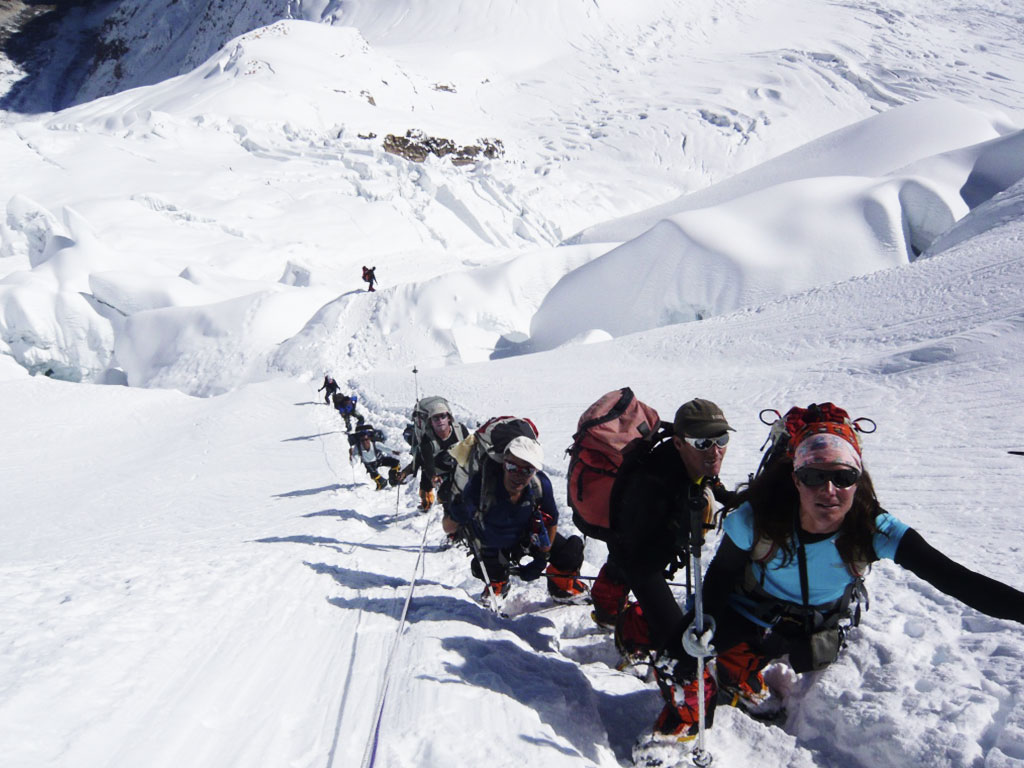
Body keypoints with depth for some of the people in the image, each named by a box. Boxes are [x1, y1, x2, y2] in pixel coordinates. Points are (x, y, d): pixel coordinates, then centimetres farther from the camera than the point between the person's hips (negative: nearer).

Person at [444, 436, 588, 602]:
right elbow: (448, 527, -32)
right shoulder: (481, 483, -38)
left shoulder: (540, 484, -30)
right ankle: (496, 585, 49)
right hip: (492, 545, -2)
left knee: (572, 548, -8)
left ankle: (560, 585, 26)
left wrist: (541, 559, -11)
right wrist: (457, 515, -55)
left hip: (527, 535, 2)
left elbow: (551, 522, -11)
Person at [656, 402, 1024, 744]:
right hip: (752, 617, -1)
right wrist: (704, 620, -28)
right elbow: (720, 574, -13)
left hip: (826, 627, 2)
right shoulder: (755, 520, -31)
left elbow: (956, 580, -34)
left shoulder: (874, 531, -30)